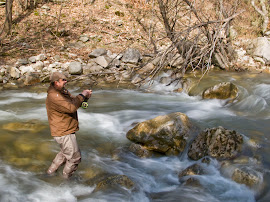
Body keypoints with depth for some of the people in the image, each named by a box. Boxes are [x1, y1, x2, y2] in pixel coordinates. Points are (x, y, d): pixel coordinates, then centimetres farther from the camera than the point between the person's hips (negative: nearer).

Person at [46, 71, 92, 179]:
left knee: (65, 152, 29)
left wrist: (85, 97, -8)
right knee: (74, 157, 1)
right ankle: (66, 178, 21)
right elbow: (71, 107, -33)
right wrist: (82, 95, -23)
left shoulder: (63, 92, 8)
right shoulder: (53, 96, -25)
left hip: (66, 130, 11)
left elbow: (74, 100, 13)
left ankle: (51, 171, 43)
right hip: (63, 133, -11)